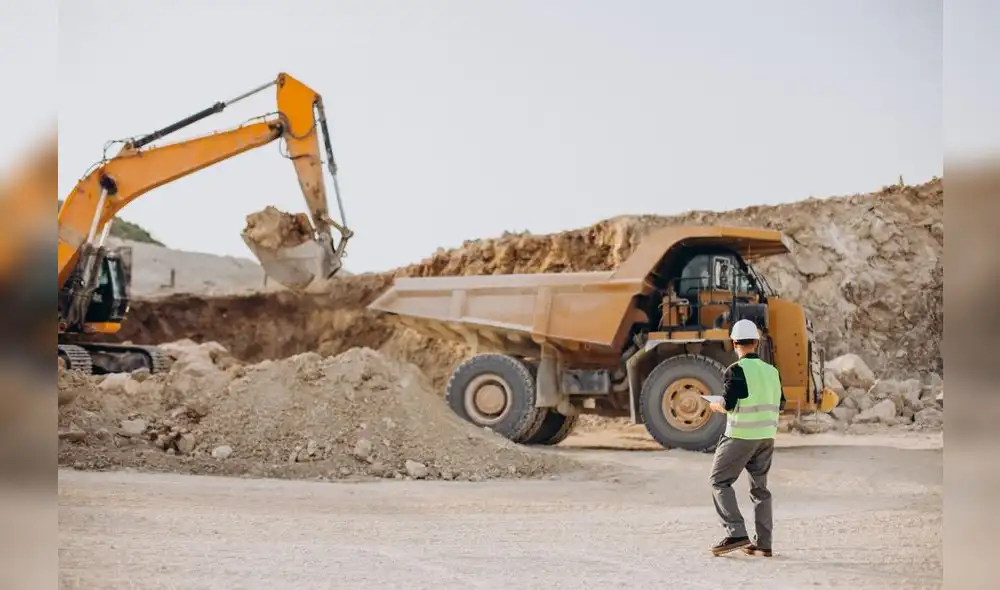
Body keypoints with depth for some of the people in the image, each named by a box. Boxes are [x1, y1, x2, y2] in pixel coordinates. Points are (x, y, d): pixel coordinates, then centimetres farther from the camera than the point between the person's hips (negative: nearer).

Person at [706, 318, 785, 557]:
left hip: (740, 436, -6)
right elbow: (780, 404, 13)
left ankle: (736, 533, -9)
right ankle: (763, 544, 12)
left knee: (720, 481, 3)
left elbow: (728, 405, -17)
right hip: (766, 436, 6)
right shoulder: (771, 371, 7)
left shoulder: (736, 371, -12)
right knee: (760, 487, 13)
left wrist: (716, 406, 4)